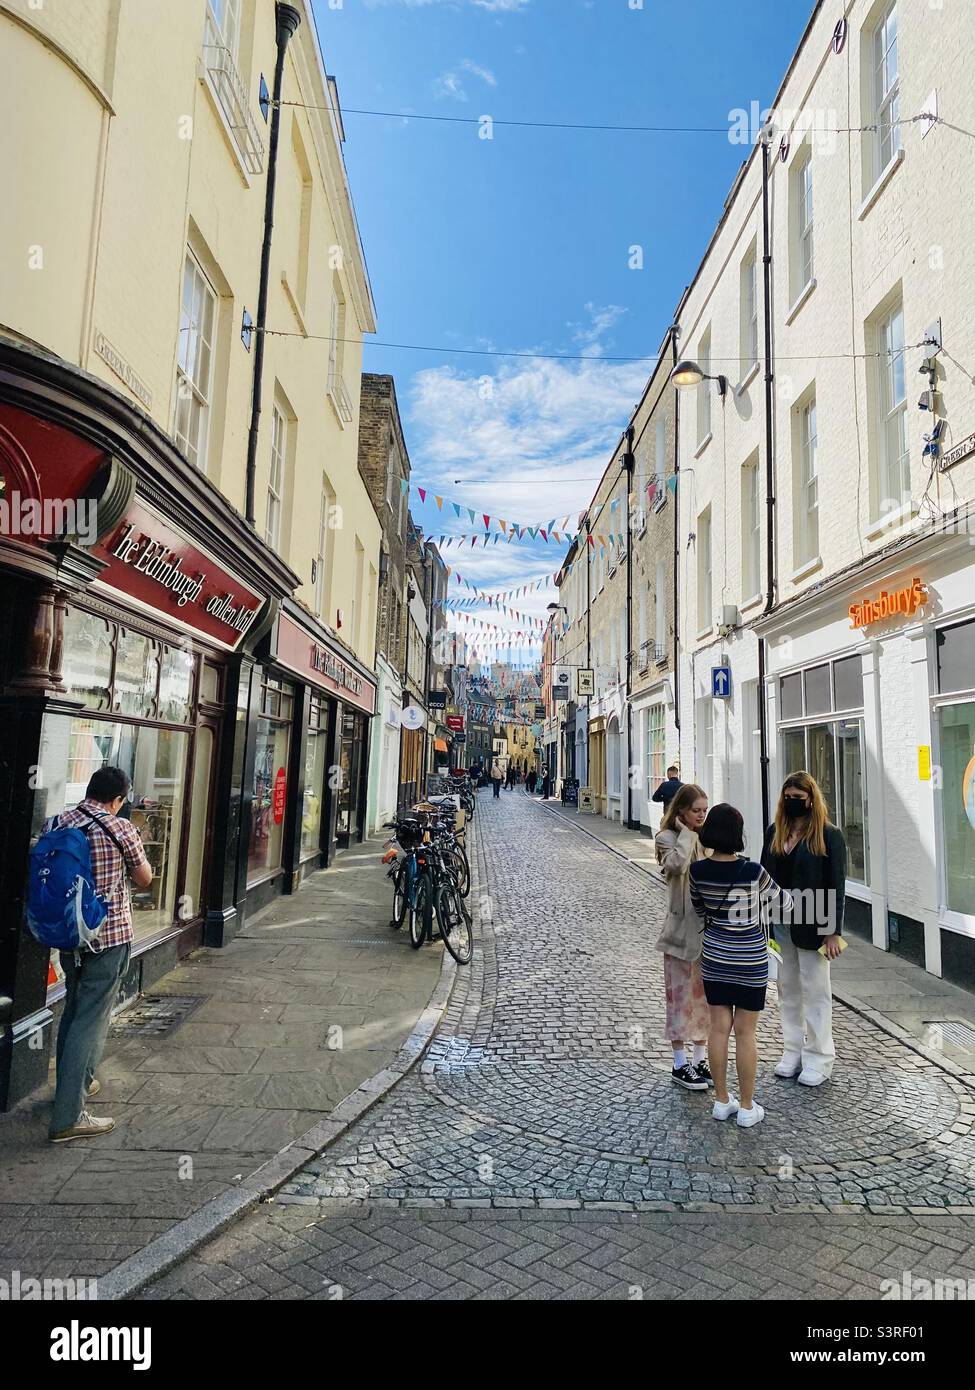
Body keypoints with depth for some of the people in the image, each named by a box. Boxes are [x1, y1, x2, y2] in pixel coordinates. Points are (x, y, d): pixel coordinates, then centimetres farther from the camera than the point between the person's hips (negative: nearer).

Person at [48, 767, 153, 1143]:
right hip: (109, 938, -6)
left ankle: (75, 1083, 40)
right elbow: (144, 880, -3)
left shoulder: (57, 823, 1)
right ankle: (68, 1118, 4)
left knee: (74, 1009, 24)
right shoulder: (120, 829, -15)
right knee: (91, 1021, 0)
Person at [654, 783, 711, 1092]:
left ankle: (700, 1058, 27)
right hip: (682, 928, -5)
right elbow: (677, 864, -30)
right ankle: (680, 1064, 17)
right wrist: (686, 833, -17)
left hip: (710, 926, 5)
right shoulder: (668, 838, -8)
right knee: (682, 995, 4)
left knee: (705, 994, 14)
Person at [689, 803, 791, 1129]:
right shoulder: (753, 871, -21)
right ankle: (747, 1108, 20)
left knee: (719, 1028, 12)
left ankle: (722, 1101, 24)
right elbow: (782, 901, -4)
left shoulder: (697, 870, -10)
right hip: (750, 960, -3)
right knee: (745, 1033, 7)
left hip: (714, 956, 3)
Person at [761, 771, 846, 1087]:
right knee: (788, 989, 14)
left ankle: (819, 1059, 21)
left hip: (811, 925, -5)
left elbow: (836, 886, -10)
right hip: (779, 923, 5)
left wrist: (833, 932, -12)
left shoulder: (829, 836, -9)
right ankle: (793, 1052, 28)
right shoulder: (774, 832, 5)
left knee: (815, 990, 8)